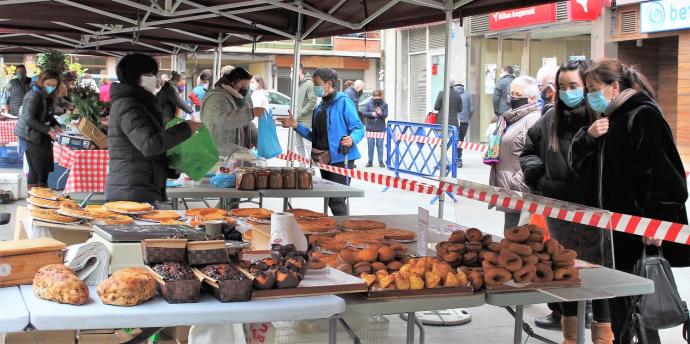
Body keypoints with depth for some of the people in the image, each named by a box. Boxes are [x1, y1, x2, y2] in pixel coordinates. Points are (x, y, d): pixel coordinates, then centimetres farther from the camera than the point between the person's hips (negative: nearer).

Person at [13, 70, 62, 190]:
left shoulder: (47, 96, 11)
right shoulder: (34, 95, -16)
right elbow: (28, 119, -22)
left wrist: (55, 125, 1)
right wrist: (47, 130, -27)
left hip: (43, 137, 8)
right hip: (31, 137, -8)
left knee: (45, 168, 9)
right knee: (36, 170, -7)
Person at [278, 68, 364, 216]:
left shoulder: (343, 102, -8)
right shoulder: (319, 108, 15)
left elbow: (358, 128, -12)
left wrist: (352, 140, -32)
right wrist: (296, 126, 11)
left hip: (340, 158, -9)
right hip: (324, 161, 9)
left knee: (336, 201, -13)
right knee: (330, 200, 14)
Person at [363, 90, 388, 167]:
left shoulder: (384, 104, 0)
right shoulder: (369, 103, 2)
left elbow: (386, 115, -6)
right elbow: (365, 113, -1)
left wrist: (381, 113, -27)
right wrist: (372, 114, -17)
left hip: (381, 128, -1)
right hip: (370, 128, 1)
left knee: (380, 145, 3)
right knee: (370, 145, 6)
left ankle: (381, 161, 10)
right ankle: (370, 161, 14)